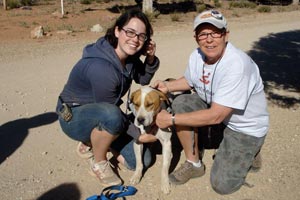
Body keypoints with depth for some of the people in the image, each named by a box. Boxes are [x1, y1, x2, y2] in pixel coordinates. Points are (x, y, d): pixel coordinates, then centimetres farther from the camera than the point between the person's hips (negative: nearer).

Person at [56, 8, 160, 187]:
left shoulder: (128, 55, -10)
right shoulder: (101, 67, -33)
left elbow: (143, 80, 7)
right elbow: (112, 111, -25)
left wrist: (151, 59, -13)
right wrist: (139, 134, -15)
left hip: (102, 114, 7)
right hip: (74, 117, -7)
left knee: (140, 159, 1)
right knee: (111, 115, -42)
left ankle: (92, 141, 20)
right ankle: (99, 162, -11)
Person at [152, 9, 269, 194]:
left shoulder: (237, 65, -33)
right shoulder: (197, 56, -10)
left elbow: (216, 116, -33)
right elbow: (189, 81, 13)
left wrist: (171, 119, -29)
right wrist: (167, 86, -7)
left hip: (245, 126, -6)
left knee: (222, 185, -10)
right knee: (182, 103, -19)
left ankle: (248, 153, 20)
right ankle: (194, 164, -1)